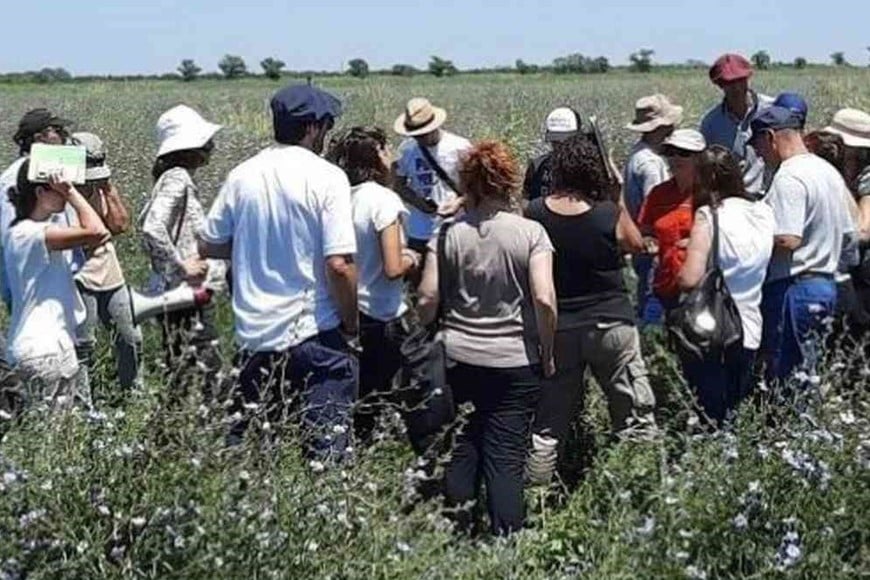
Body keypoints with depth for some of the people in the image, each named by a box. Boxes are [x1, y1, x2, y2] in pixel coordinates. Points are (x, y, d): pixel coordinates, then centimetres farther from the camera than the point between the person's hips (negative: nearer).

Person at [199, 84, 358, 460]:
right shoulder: (326, 177, -12)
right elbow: (339, 264, -18)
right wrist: (350, 320, -4)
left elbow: (207, 246, 9)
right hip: (315, 332, -5)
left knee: (244, 440, 19)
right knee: (328, 444, 2)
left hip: (254, 331, 5)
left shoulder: (242, 176, 2)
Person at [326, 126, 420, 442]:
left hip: (349, 315, 6)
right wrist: (411, 259, 0)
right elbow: (393, 268, -21)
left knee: (357, 401, 18)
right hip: (383, 319, -6)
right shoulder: (384, 199, -16)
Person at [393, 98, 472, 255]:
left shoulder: (459, 147, -8)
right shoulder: (406, 149, 0)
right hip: (418, 232, 3)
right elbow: (399, 185, 8)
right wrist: (416, 201, -12)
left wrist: (460, 202, -20)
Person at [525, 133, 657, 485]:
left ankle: (536, 488, 20)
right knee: (635, 416, 8)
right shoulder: (612, 215, -13)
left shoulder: (533, 214, -7)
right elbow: (637, 245, 6)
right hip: (611, 324, -2)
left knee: (549, 423, 13)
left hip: (557, 329, 3)